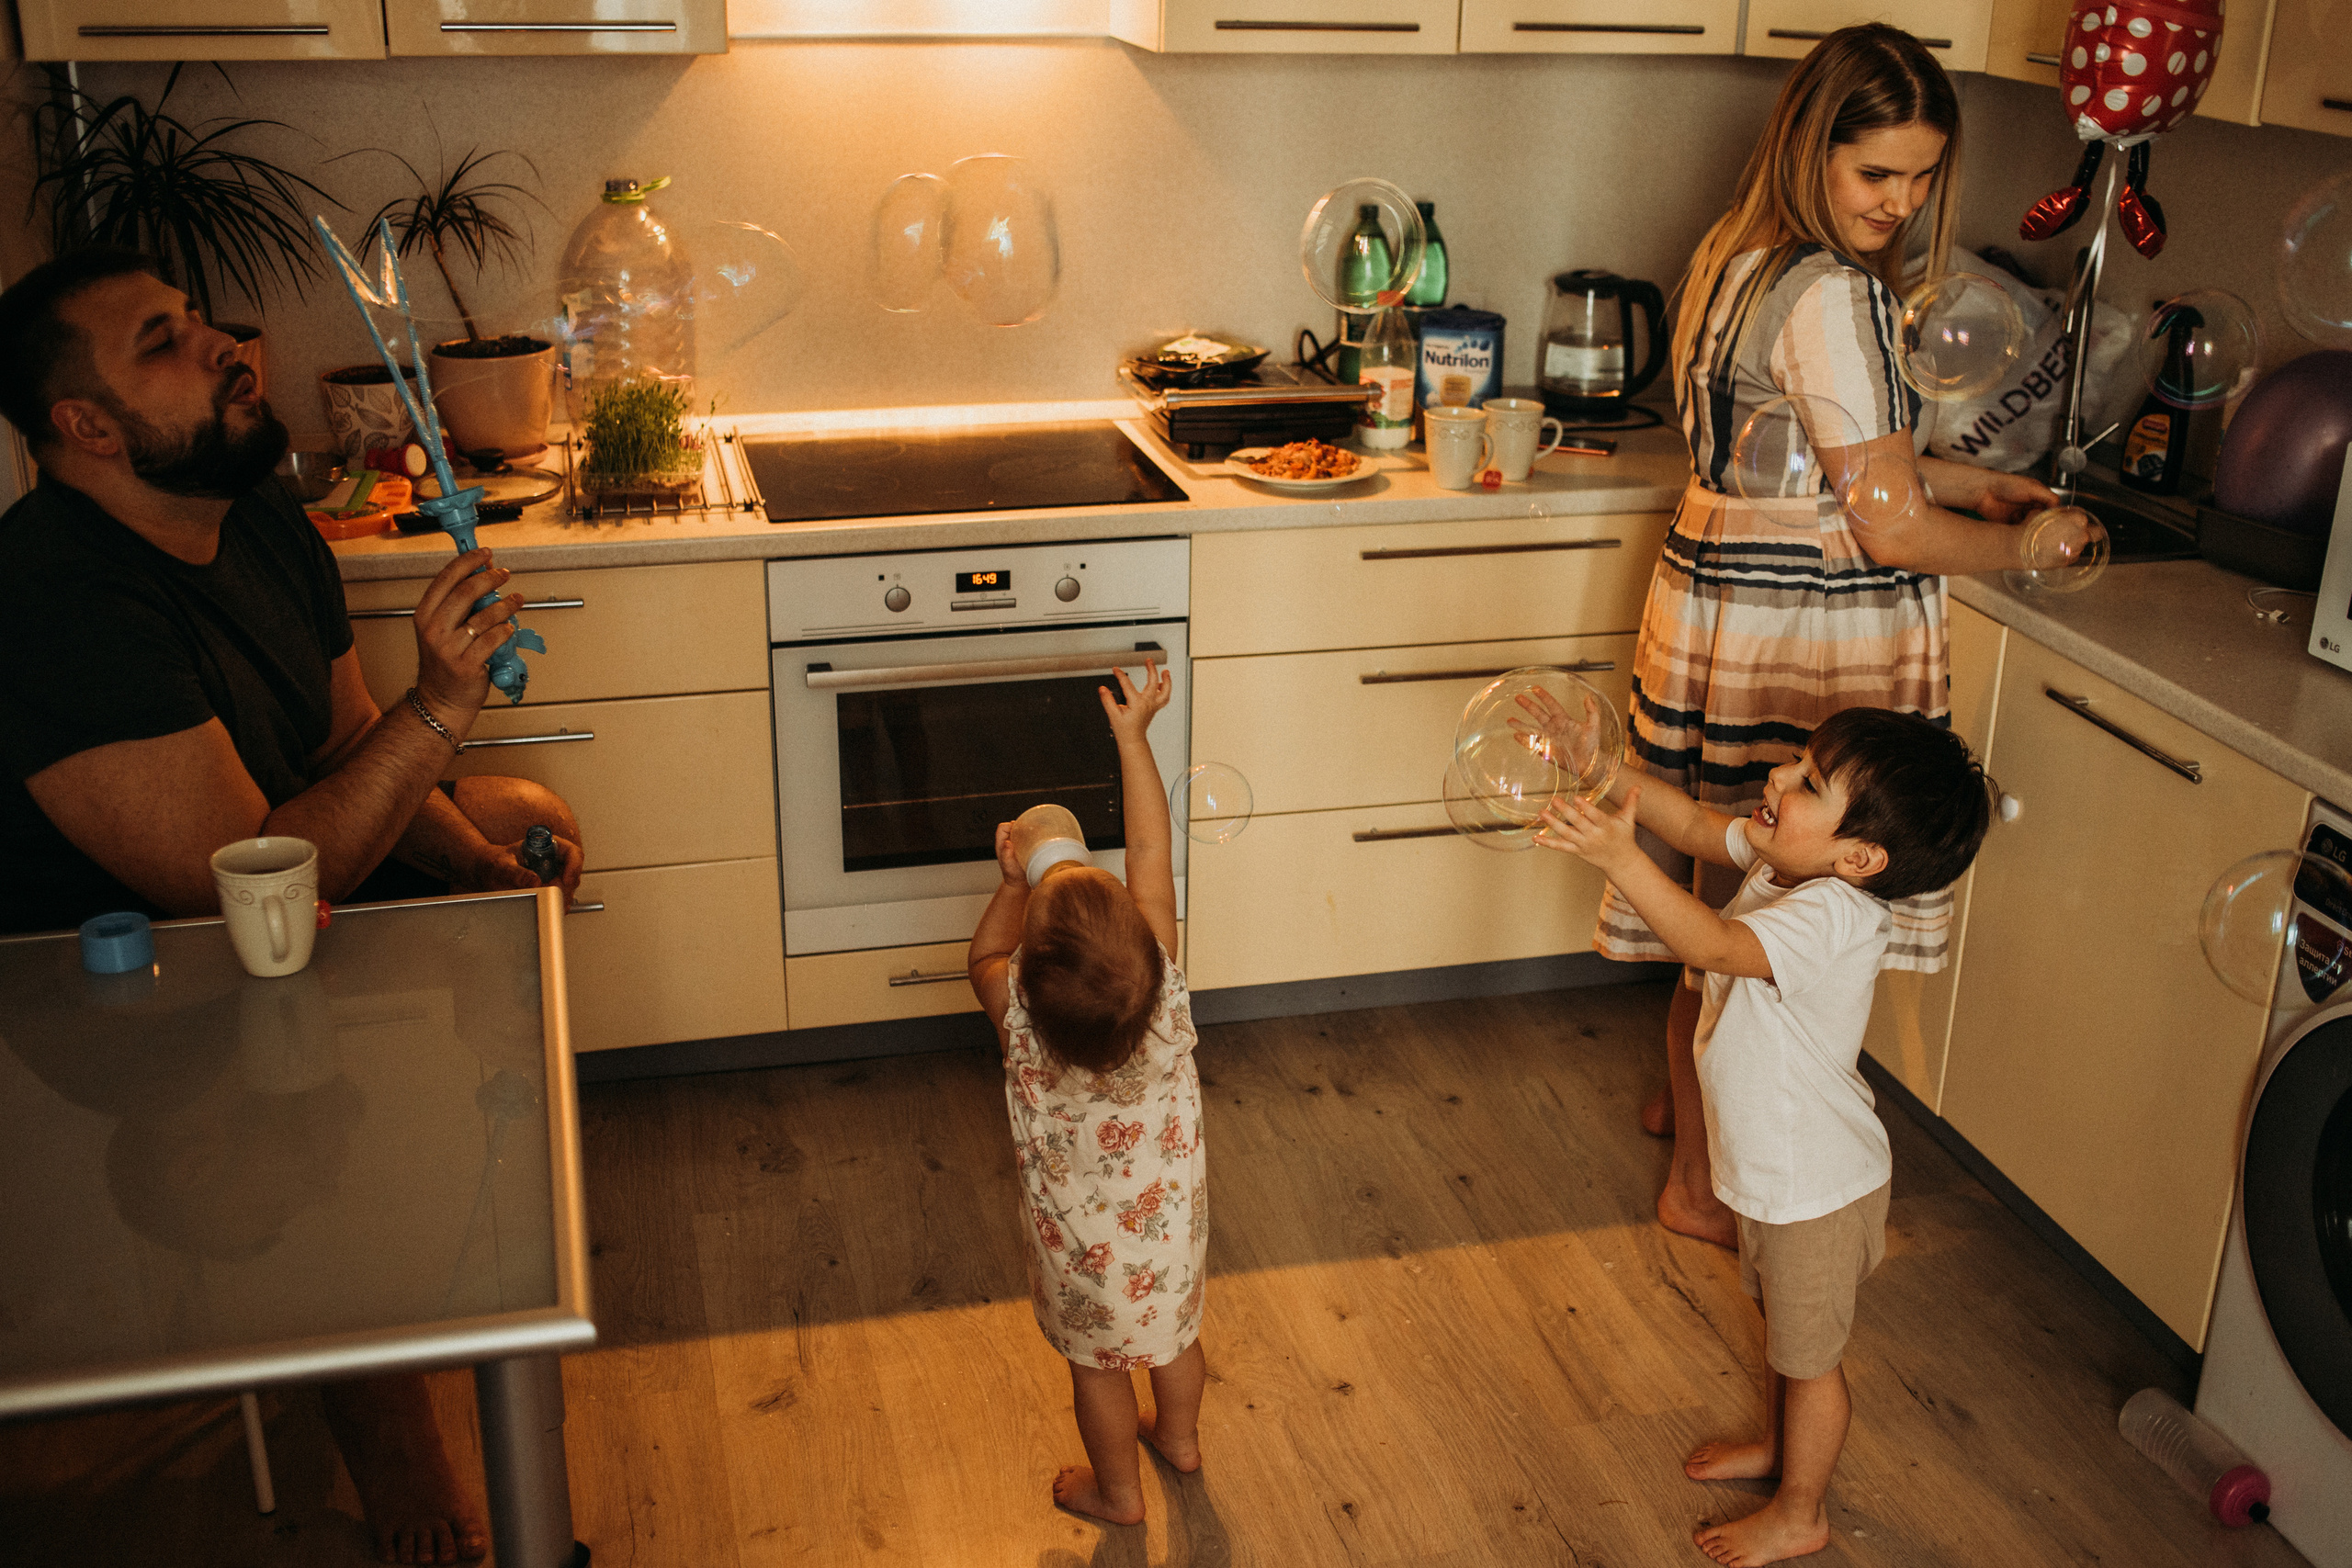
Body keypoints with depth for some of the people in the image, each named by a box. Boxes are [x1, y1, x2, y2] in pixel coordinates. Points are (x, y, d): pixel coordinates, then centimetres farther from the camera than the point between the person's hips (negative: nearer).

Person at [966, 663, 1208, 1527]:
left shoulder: (1022, 1023, -33)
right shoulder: (1161, 986, -31)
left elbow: (984, 957, -7)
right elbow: (1151, 854, -20)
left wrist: (1013, 883, -11)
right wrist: (1133, 734, -14)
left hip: (1083, 1236, -2)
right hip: (1170, 1210, 2)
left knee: (1098, 1363, 23)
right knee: (1173, 1327, 29)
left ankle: (1118, 1490, 45)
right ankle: (1180, 1435, 55)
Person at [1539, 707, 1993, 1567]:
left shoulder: (1830, 916, -37)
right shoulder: (1783, 858, -9)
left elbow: (1711, 944, -49)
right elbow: (1692, 824, 3)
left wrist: (1619, 858, -58)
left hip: (1816, 1187, -9)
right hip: (1776, 1168, 9)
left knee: (1808, 1354, 14)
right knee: (1781, 1325, 30)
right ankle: (1781, 1444, 53)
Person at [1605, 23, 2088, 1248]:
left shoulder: (1736, 259, 9)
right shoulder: (1832, 297, -21)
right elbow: (1892, 530, -20)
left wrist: (1973, 483, 16)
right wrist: (2027, 548, -2)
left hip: (1713, 591, 9)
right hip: (1802, 637, -9)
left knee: (1723, 895, 24)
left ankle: (1684, 1094, 44)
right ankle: (1703, 1182, 22)